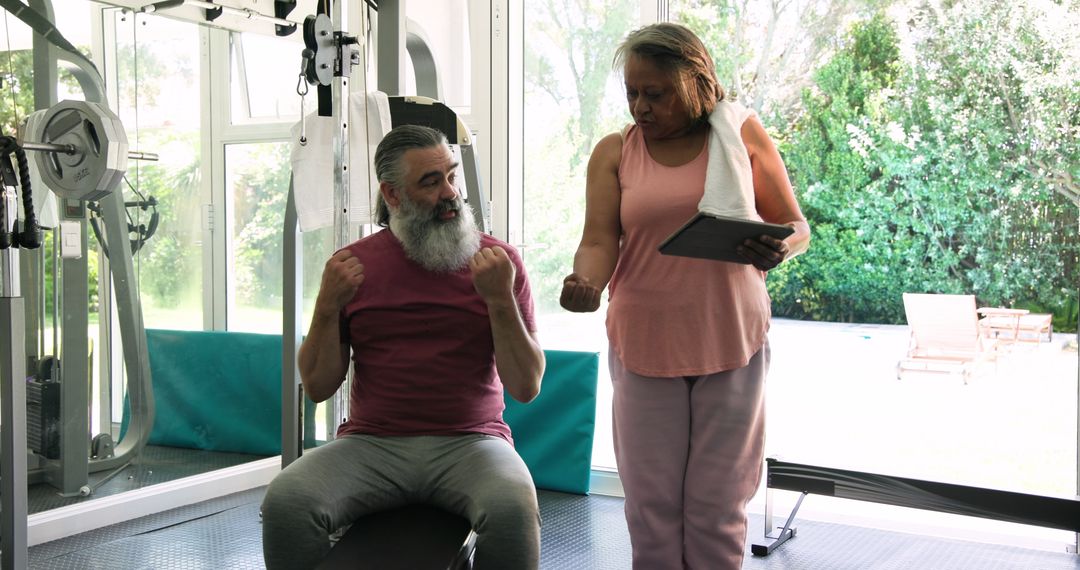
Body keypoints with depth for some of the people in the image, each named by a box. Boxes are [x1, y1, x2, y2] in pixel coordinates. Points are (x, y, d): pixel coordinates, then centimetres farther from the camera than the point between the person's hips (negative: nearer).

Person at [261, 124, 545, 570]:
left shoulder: (497, 261, 2)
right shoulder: (352, 264, 6)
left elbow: (526, 388, -2)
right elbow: (317, 388, 8)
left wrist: (501, 300, -15)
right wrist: (328, 306, -7)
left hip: (469, 443, -1)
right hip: (371, 444, 1)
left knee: (513, 511, -33)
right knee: (285, 502, -27)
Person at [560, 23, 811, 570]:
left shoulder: (743, 134, 2)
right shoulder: (614, 152, 3)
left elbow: (796, 228, 6)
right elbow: (598, 241, -7)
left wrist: (777, 248, -18)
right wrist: (585, 284, -29)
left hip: (731, 344, 0)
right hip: (644, 346, 1)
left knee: (718, 508, 8)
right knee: (651, 505, 8)